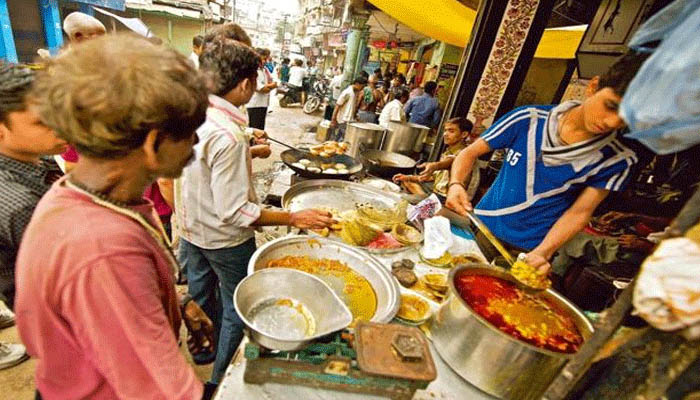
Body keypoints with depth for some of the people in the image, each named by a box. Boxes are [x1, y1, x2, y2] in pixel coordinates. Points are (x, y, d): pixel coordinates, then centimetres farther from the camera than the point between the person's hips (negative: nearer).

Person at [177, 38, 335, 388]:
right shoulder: (228, 136, -32)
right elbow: (234, 212, -31)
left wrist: (248, 152, 15)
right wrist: (296, 219, -28)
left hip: (191, 228, 8)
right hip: (224, 240, -8)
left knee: (200, 294, 29)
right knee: (237, 310, 16)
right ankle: (222, 379, 39)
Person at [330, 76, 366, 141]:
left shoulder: (356, 92, 11)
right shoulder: (347, 92, -14)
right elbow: (337, 106, -14)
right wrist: (333, 120, -15)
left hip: (350, 120, 8)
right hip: (344, 121, -8)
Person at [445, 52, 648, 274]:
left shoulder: (615, 159, -10)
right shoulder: (529, 118, -10)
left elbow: (579, 212, -9)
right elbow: (471, 152, -7)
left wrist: (542, 252, -24)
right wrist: (456, 184, -26)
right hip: (479, 226, 1)